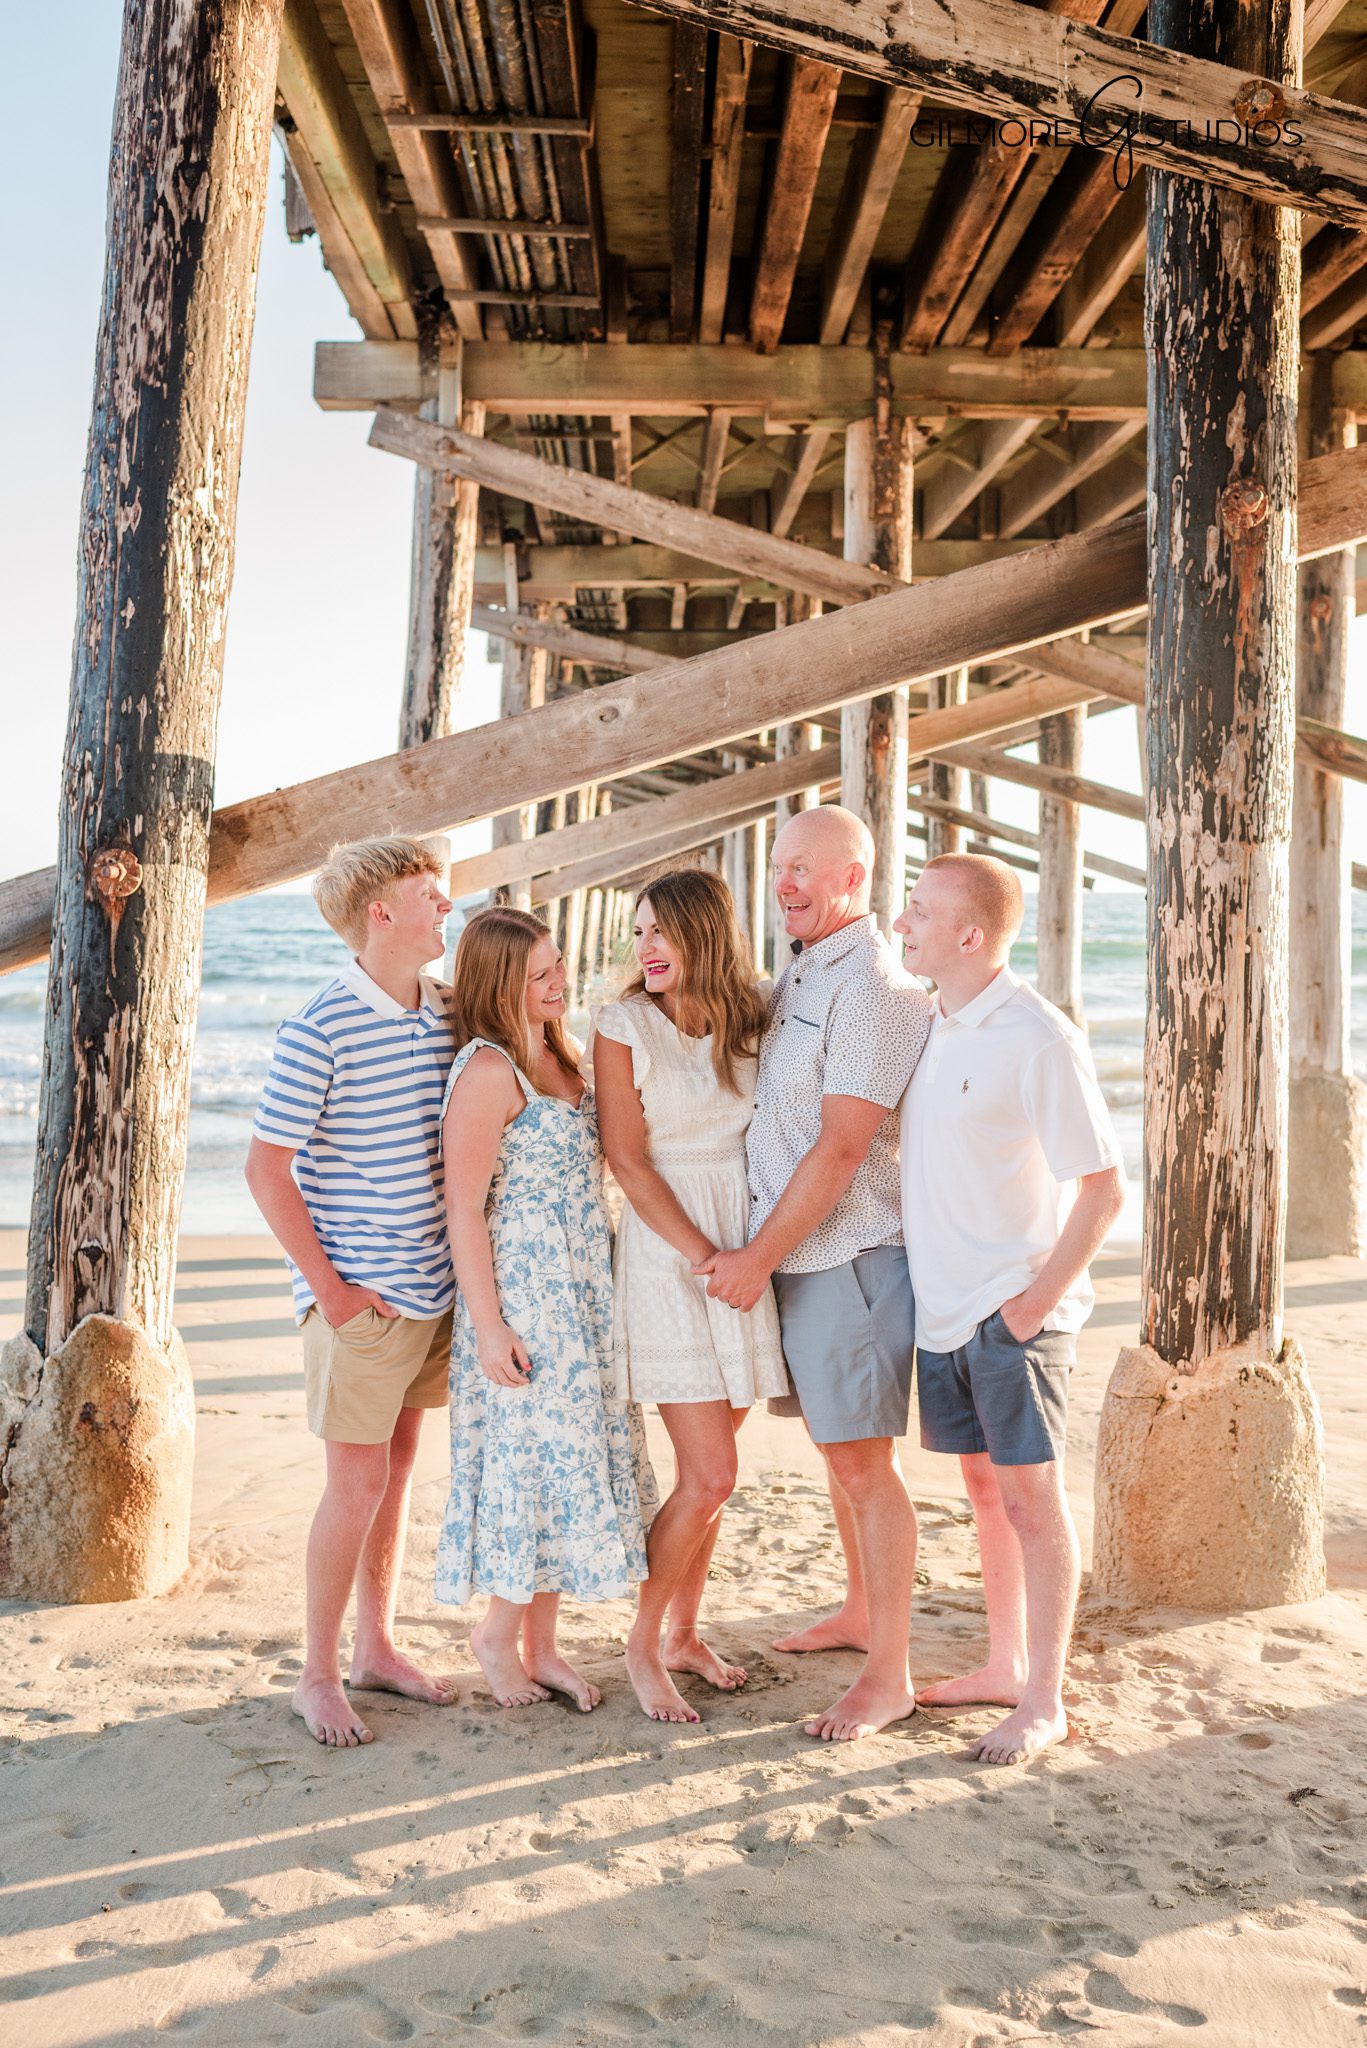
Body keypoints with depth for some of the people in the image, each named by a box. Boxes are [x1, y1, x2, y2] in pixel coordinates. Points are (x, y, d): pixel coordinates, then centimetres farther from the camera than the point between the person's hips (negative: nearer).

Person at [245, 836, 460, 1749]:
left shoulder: (448, 1012, 5)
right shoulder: (321, 1031, -15)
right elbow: (266, 1167, -14)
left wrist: (463, 1259, 10)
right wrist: (330, 1287, -14)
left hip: (435, 1288, 6)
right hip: (362, 1295, -6)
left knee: (399, 1466, 15)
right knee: (359, 1480, 0)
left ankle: (377, 1648, 30)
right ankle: (318, 1676, 17)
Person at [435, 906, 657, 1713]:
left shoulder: (559, 1055, 11)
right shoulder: (489, 1069, -15)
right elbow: (464, 1206, -17)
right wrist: (488, 1325, -19)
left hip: (585, 1285, 8)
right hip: (524, 1290, -8)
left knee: (577, 1457, 11)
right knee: (539, 1457, -1)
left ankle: (541, 1644, 24)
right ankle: (499, 1631, 21)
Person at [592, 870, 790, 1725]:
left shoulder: (751, 1027, 7)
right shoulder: (624, 1026, -4)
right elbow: (629, 1160, -8)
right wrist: (705, 1257, -14)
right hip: (668, 1256, -4)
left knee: (711, 1473, 10)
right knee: (710, 1476, -7)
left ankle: (684, 1635, 27)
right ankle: (643, 1646, 12)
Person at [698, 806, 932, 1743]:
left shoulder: (874, 988, -16)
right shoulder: (799, 974, 14)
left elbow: (841, 1148, -20)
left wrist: (755, 1259, -16)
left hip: (848, 1254, -9)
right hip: (796, 1252, 9)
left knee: (863, 1460, -3)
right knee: (840, 1447, 20)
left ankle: (890, 1675, 7)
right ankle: (861, 1611, 36)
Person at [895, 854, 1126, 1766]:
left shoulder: (1038, 1039, -16)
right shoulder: (929, 1029, 8)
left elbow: (1104, 1187, -16)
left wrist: (1040, 1297, -16)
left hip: (1013, 1311, -7)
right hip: (942, 1306, 8)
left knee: (1031, 1496, 1)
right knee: (986, 1488, 16)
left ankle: (1043, 1702, 12)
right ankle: (1005, 1666, 30)